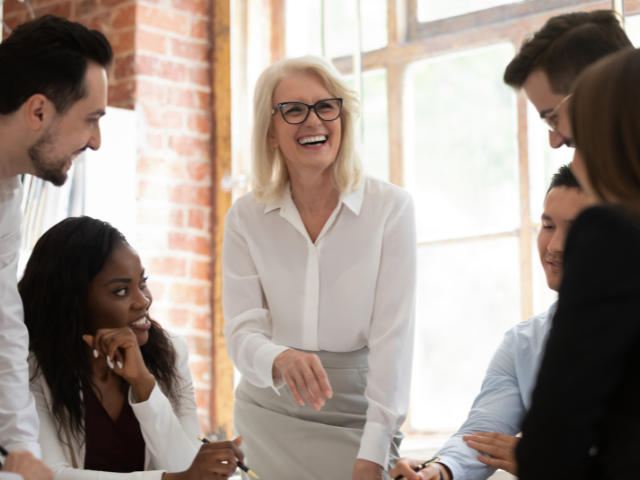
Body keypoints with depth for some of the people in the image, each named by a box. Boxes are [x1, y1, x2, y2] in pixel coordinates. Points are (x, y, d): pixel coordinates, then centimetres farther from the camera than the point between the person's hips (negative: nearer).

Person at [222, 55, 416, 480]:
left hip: (357, 422, -2)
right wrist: (280, 360, -30)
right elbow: (243, 330, -6)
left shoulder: (391, 207, -9)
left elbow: (392, 335, -13)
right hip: (270, 419, 2)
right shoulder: (246, 218, -3)